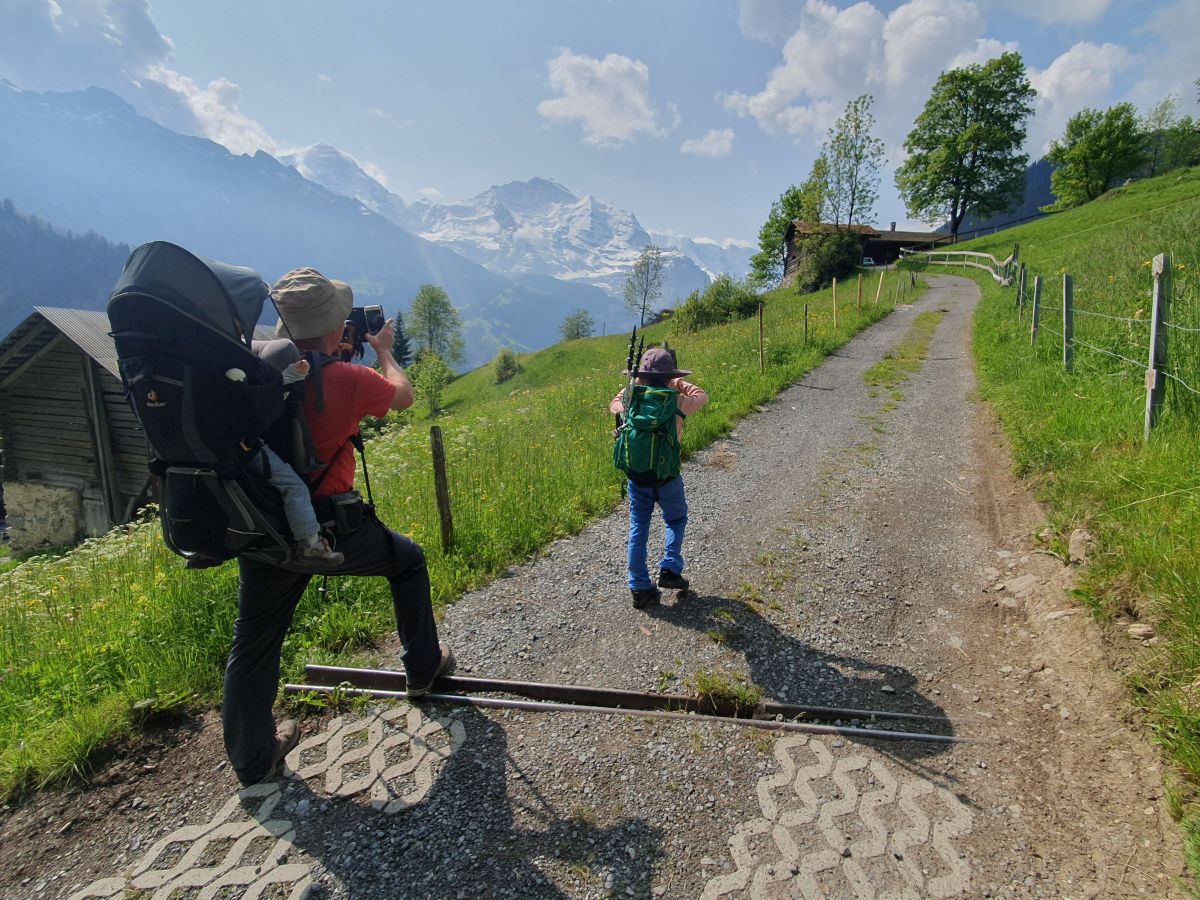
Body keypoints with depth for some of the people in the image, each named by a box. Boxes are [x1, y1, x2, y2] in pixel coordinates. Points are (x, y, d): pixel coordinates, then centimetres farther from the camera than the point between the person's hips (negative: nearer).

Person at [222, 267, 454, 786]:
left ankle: (252, 761, 33)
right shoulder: (347, 380, -15)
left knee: (253, 644, 17)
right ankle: (423, 668, 37)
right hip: (331, 529, -4)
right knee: (407, 560, 22)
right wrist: (383, 350, 22)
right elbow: (403, 397, 6)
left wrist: (318, 351, 23)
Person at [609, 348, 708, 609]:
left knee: (638, 529, 12)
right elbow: (701, 395, 7)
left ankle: (639, 588, 15)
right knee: (676, 520, 23)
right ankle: (670, 570, 13)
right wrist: (679, 383, 19)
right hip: (667, 475, -2)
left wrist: (635, 384, 15)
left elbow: (614, 405, 17)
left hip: (636, 475, 3)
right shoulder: (675, 401, -11)